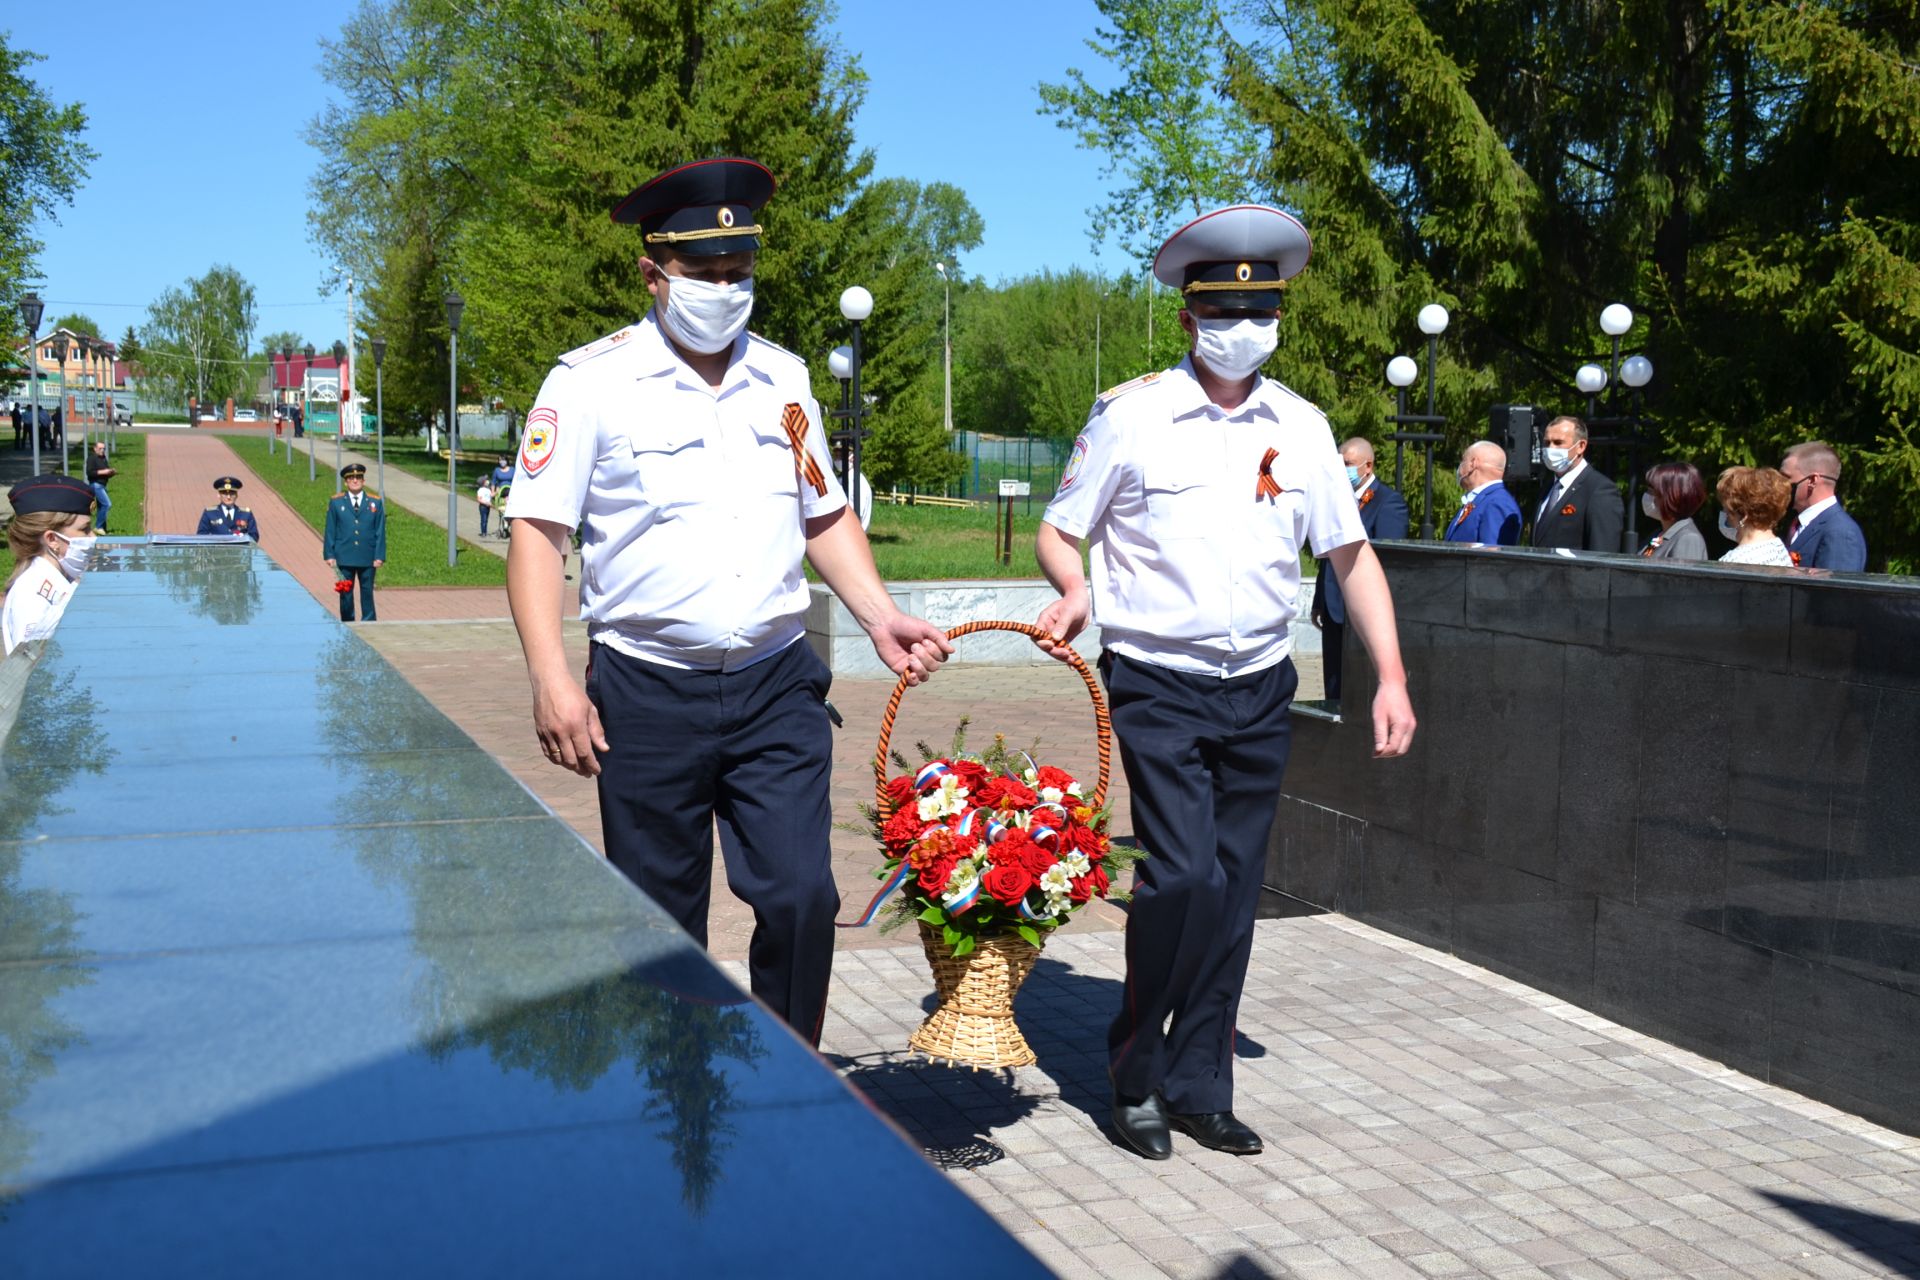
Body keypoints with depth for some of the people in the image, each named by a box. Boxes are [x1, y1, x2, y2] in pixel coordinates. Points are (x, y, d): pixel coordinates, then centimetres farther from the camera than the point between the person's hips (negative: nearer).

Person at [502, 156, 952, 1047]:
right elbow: (537, 534, -7)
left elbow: (825, 515, 19)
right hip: (648, 695, -3)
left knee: (801, 897, -4)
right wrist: (551, 678, -17)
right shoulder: (591, 382, -4)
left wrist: (879, 615, 4)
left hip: (777, 686, 3)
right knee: (662, 925, 7)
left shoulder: (783, 379, 10)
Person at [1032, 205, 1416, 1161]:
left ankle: (1199, 1087, 20)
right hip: (1158, 686, -4)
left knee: (1234, 893, 7)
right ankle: (1135, 1072, 8)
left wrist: (1391, 677, 7)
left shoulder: (1301, 427, 8)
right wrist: (1075, 592, -19)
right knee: (1182, 877, -14)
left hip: (1259, 691, 4)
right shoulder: (1130, 415, -3)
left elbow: (1351, 555, 14)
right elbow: (1060, 532, 3)